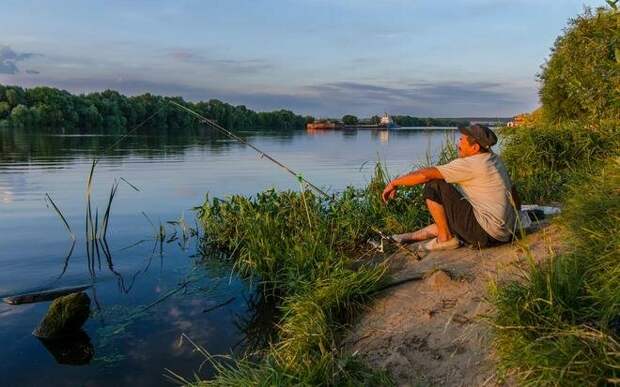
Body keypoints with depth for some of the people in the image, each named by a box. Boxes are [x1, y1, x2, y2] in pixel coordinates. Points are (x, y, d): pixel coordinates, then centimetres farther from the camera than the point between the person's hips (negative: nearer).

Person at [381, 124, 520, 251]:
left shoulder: (471, 164, -16)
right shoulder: (494, 159, 10)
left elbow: (425, 174, -17)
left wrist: (394, 183, -5)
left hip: (487, 233, -10)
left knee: (433, 186, -9)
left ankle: (445, 238, 0)